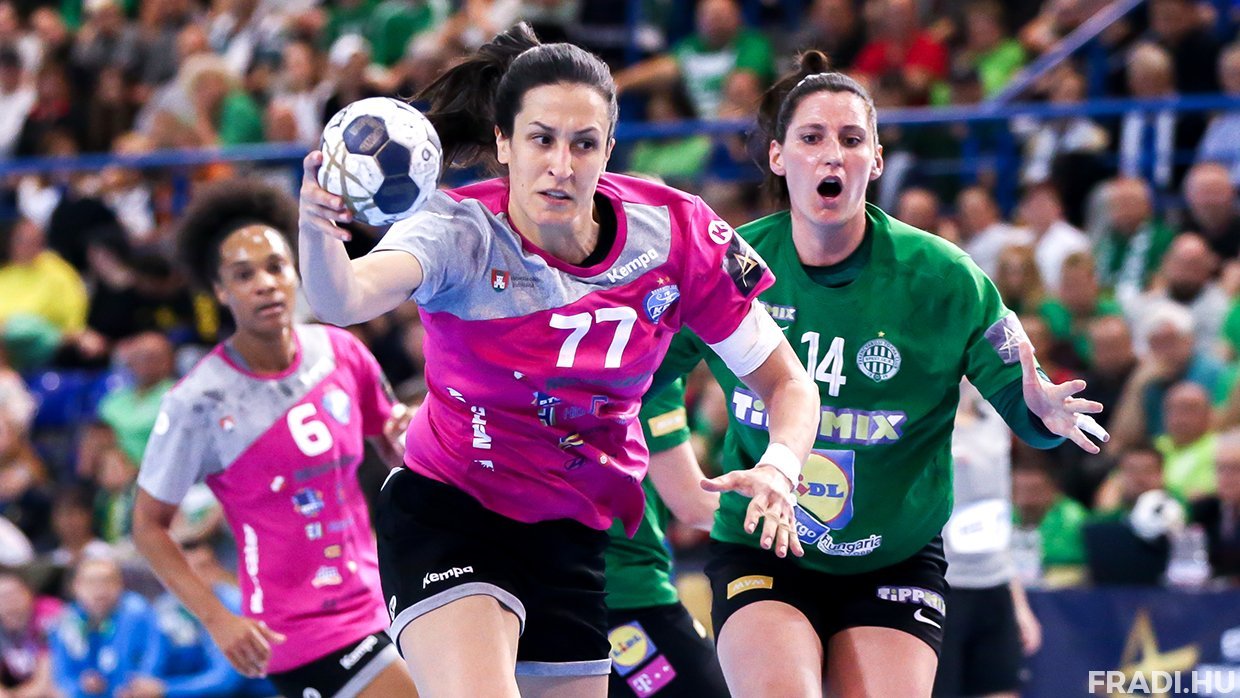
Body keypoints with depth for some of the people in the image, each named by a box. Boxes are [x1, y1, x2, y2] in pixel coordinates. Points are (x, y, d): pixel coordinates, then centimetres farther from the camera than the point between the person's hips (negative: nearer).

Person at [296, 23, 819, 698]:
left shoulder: (675, 232, -12)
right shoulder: (461, 231, -21)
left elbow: (787, 383, -4)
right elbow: (343, 300, -42)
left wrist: (780, 467, -25)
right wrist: (318, 231, -64)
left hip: (582, 538, 4)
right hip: (447, 516, -4)